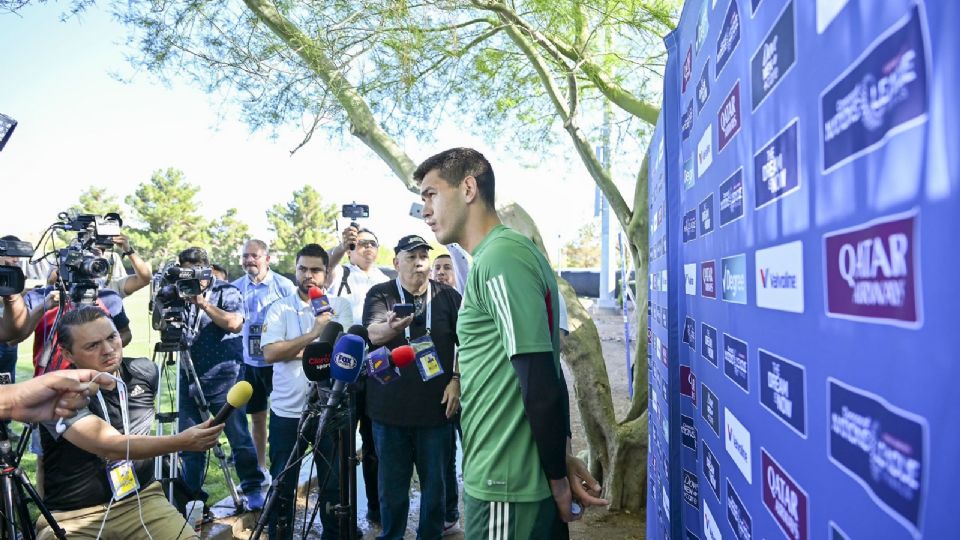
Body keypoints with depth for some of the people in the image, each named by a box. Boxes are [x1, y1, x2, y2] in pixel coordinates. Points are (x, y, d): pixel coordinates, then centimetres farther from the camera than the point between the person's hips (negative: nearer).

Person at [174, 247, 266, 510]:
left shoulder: (227, 291, -2)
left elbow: (234, 323, -18)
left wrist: (203, 302, -18)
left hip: (222, 377, -4)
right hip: (190, 377, 4)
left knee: (238, 435, 0)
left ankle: (253, 488, 14)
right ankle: (191, 491, 25)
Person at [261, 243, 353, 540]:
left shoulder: (341, 306, 2)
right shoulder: (280, 308, 1)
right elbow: (270, 353, -12)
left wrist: (296, 351, -13)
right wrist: (313, 334, -18)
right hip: (287, 410, 0)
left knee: (333, 483, 11)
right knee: (282, 484, 12)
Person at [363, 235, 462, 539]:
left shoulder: (448, 296, 1)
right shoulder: (379, 294, -2)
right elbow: (373, 333, -20)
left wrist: (457, 381, -5)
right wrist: (391, 326, -42)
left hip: (435, 407, 1)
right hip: (390, 408, 0)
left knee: (435, 483, 12)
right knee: (392, 485, 11)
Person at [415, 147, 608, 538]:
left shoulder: (499, 258, -19)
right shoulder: (511, 251, 11)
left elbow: (540, 383, -21)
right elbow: (548, 373, 12)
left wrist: (558, 479, -10)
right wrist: (563, 456, 12)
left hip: (506, 484, -9)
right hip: (511, 476, 9)